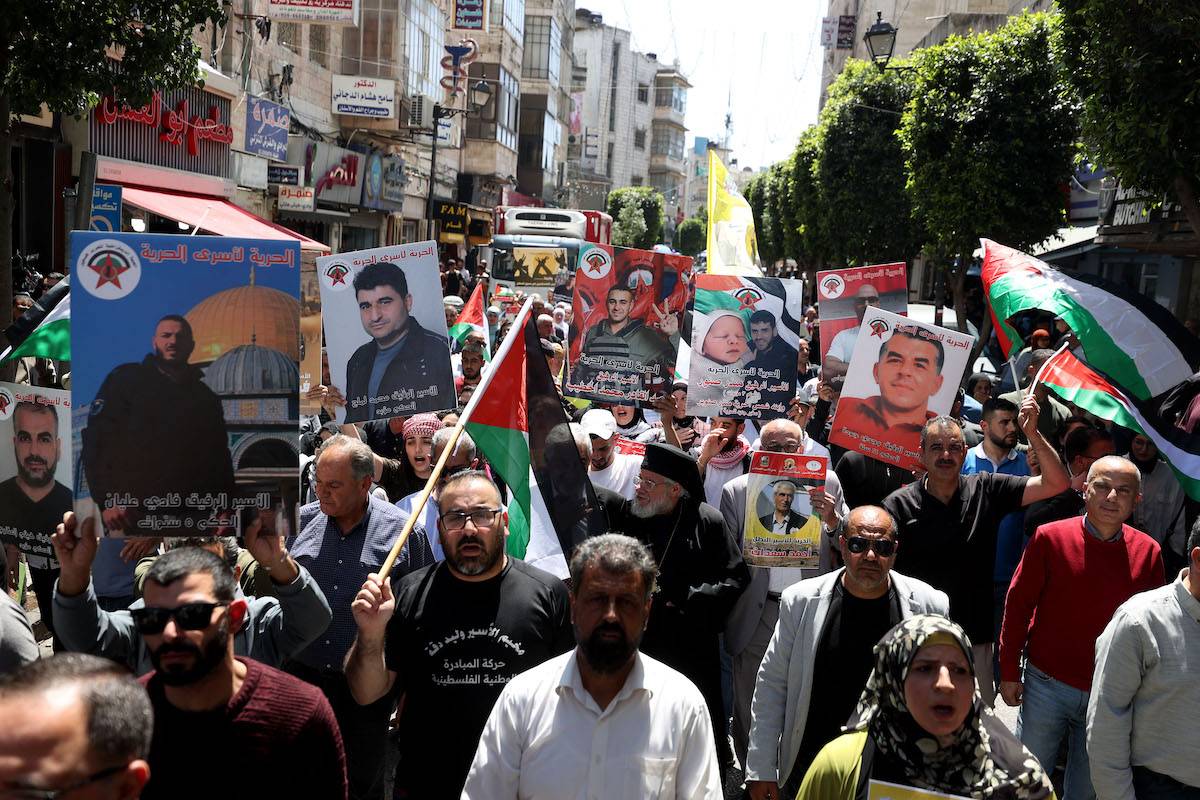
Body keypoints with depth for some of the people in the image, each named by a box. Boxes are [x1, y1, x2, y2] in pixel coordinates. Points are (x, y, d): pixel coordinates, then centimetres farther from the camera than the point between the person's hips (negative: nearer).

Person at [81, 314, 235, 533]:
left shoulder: (206, 398, 20)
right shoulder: (126, 380, 6)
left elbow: (220, 458, 21)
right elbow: (98, 439, -3)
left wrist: (225, 509, 8)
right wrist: (107, 500, -14)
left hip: (194, 515, 4)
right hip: (138, 513, -4)